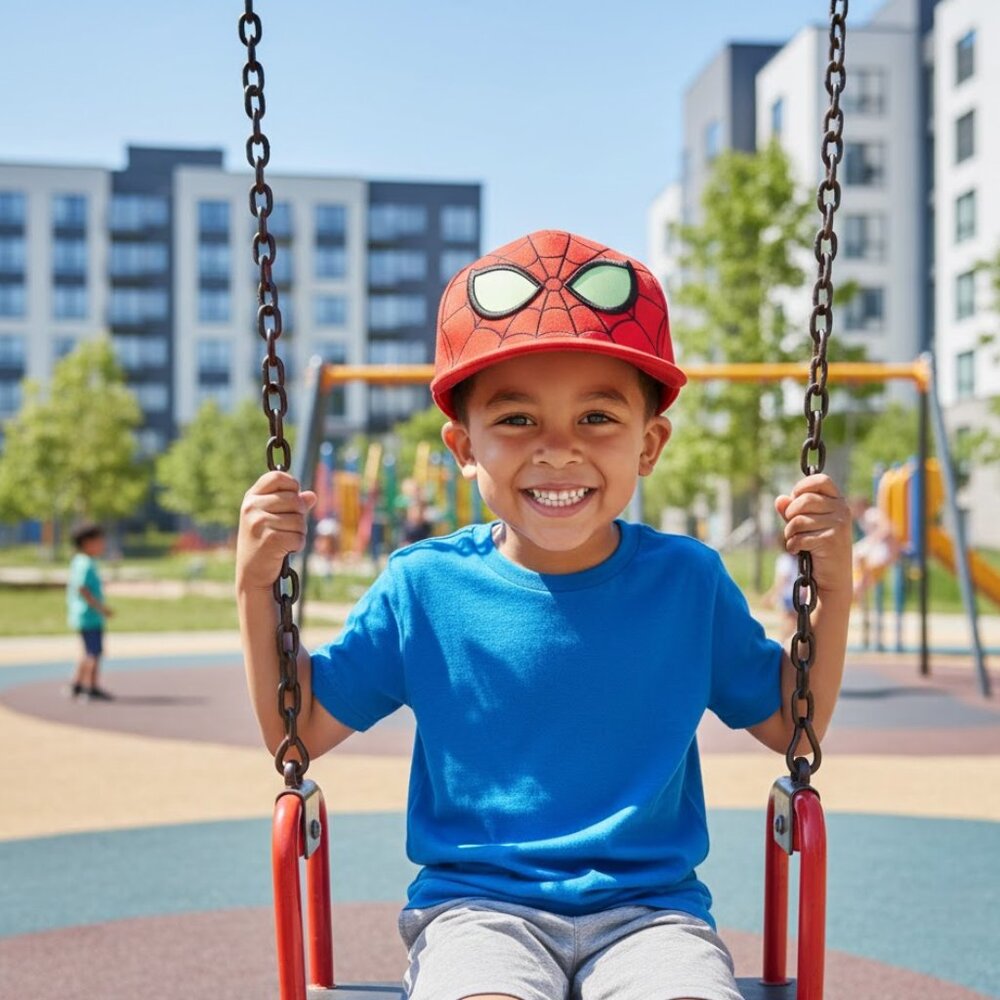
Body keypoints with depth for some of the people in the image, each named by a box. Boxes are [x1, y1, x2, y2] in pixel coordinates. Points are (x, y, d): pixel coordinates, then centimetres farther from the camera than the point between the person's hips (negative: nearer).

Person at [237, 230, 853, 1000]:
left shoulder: (687, 581, 3)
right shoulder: (424, 587, 0)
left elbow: (792, 726, 13)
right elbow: (297, 732, 7)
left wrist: (834, 588, 1)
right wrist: (257, 587, -4)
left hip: (649, 907, 1)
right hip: (476, 906, -1)